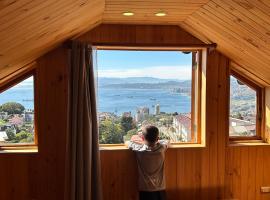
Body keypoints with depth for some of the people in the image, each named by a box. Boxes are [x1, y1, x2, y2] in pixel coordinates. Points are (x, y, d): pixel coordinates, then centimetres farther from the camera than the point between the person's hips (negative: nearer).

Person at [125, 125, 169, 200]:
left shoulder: (139, 150, -15)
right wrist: (154, 140, 16)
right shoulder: (162, 148, -9)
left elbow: (127, 142, 5)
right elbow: (166, 141, 17)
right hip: (160, 190, 2)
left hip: (145, 190, -2)